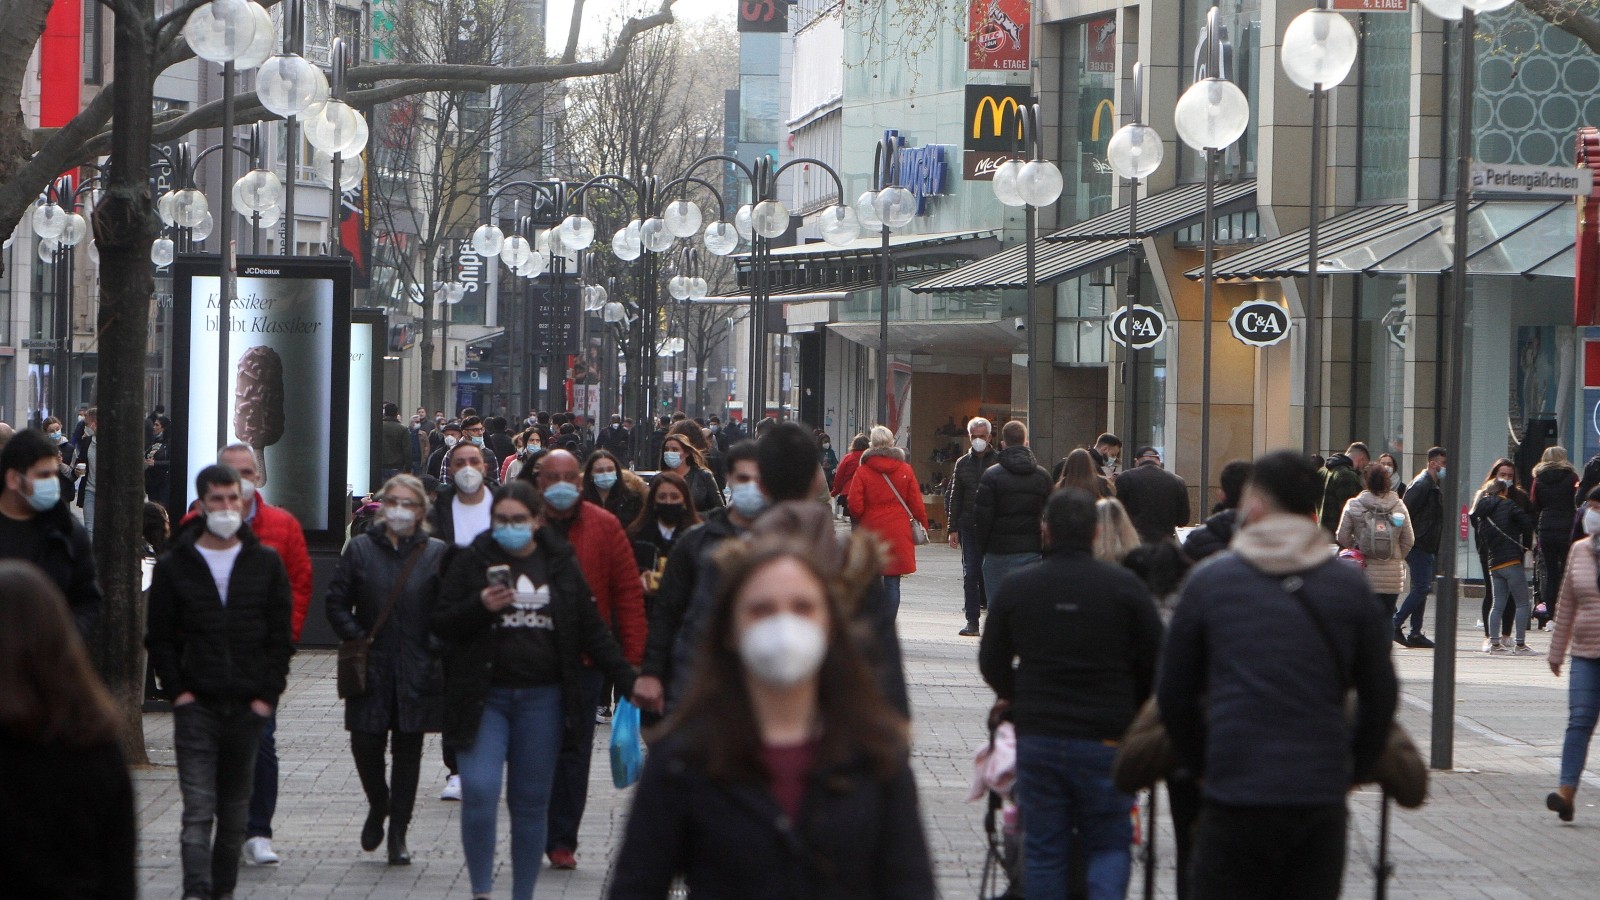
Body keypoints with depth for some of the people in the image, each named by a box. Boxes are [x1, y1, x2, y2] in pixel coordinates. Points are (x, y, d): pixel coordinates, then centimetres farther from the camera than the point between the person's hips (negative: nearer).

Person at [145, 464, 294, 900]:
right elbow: (160, 638, 5)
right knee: (198, 808, -10)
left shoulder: (266, 562, 5)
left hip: (248, 705, 2)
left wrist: (268, 694, -2)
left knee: (235, 809, 10)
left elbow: (281, 635, 6)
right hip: (196, 705, -2)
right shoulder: (174, 565, 2)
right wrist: (177, 689, -5)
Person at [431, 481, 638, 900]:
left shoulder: (561, 564, 7)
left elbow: (592, 630, 10)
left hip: (542, 701, 2)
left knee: (531, 803, 6)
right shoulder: (473, 561, 2)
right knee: (479, 792, -16)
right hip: (484, 699, -2)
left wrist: (628, 679, 4)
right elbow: (441, 624, 0)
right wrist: (480, 606, -17)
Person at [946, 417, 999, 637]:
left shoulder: (1000, 461, 1)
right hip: (968, 527, 3)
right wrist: (953, 528, 8)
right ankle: (972, 620, 6)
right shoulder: (962, 464, 11)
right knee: (970, 574, 2)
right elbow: (954, 498, 14)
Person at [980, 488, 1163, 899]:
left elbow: (992, 663, 7)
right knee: (1109, 845, 8)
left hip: (1036, 738, 1)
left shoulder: (1015, 586, -1)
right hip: (1106, 738, -1)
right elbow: (1154, 663, -1)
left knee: (1043, 850, 9)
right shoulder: (1125, 585, -6)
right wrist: (1129, 715, 17)